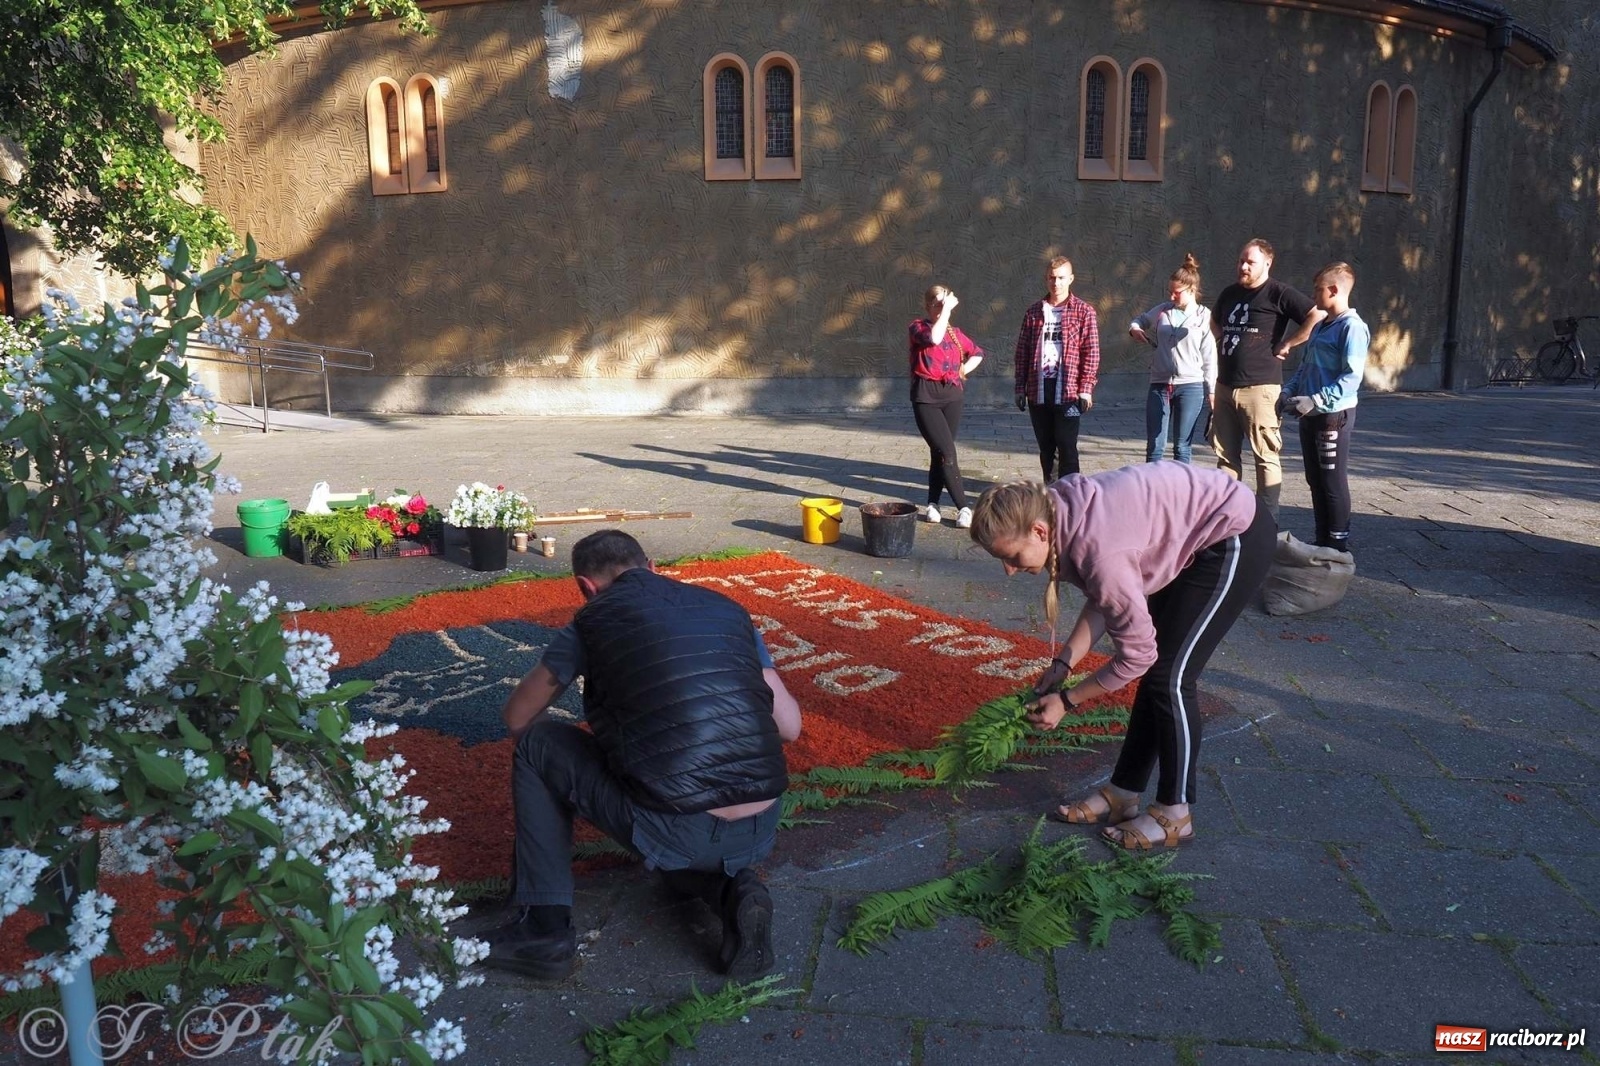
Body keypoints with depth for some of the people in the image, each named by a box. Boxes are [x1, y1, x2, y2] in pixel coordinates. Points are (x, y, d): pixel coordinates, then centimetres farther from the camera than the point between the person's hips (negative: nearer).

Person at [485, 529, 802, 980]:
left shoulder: (595, 619, 4)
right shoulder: (725, 607, 13)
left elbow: (516, 719, 17)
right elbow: (790, 727, 13)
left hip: (675, 832, -5)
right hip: (760, 833, 5)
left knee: (538, 745, 17)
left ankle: (544, 926, 15)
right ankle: (734, 889, 9)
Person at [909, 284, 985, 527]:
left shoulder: (955, 333, 12)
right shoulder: (918, 327, -1)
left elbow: (977, 353, 26)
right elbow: (933, 338, -24)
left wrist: (963, 370, 10)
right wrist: (946, 310, -16)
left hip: (952, 396, 5)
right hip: (926, 396, -4)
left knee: (939, 453, 6)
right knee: (947, 452, -11)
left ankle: (933, 504, 16)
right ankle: (963, 507, -9)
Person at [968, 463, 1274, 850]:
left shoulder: (1095, 547, -35)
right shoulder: (1060, 514, -10)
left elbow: (1136, 654, -24)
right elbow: (1103, 598, 3)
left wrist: (1067, 700, -13)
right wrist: (1063, 662, -7)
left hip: (1235, 535, -8)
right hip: (1196, 533, 9)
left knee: (1170, 676, -6)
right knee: (1156, 671, 10)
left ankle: (1174, 815, 9)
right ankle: (1122, 795, 20)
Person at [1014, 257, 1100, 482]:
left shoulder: (1084, 312, 0)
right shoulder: (1033, 313, 10)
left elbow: (1091, 352, -3)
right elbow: (1022, 352, 10)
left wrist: (1086, 388, -10)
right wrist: (1020, 387, 6)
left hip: (1068, 391, -4)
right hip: (1038, 391, 4)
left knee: (1066, 447, -3)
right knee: (1046, 447, 11)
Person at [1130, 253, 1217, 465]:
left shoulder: (1204, 316, -2)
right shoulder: (1162, 311, 6)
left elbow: (1209, 356, -1)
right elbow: (1141, 320, 24)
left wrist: (1211, 390, -1)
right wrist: (1134, 329, 0)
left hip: (1191, 386, -3)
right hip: (1159, 385, 3)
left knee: (1182, 447, 4)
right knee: (1154, 446, 4)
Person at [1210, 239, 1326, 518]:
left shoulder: (1278, 293, -8)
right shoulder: (1229, 294, 14)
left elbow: (1318, 316, -18)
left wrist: (1287, 344, -12)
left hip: (1260, 388, -8)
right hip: (1225, 386, 8)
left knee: (1266, 456, -3)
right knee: (1225, 453, 12)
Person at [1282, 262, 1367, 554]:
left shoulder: (1351, 327, -13)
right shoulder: (1320, 327, 15)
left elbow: (1352, 377, -21)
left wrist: (1315, 400, -25)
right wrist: (1288, 392, 5)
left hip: (1334, 414, -9)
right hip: (1310, 415, 9)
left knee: (1333, 482, -1)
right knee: (1315, 481, 13)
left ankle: (1338, 546, 9)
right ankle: (1322, 540, 24)